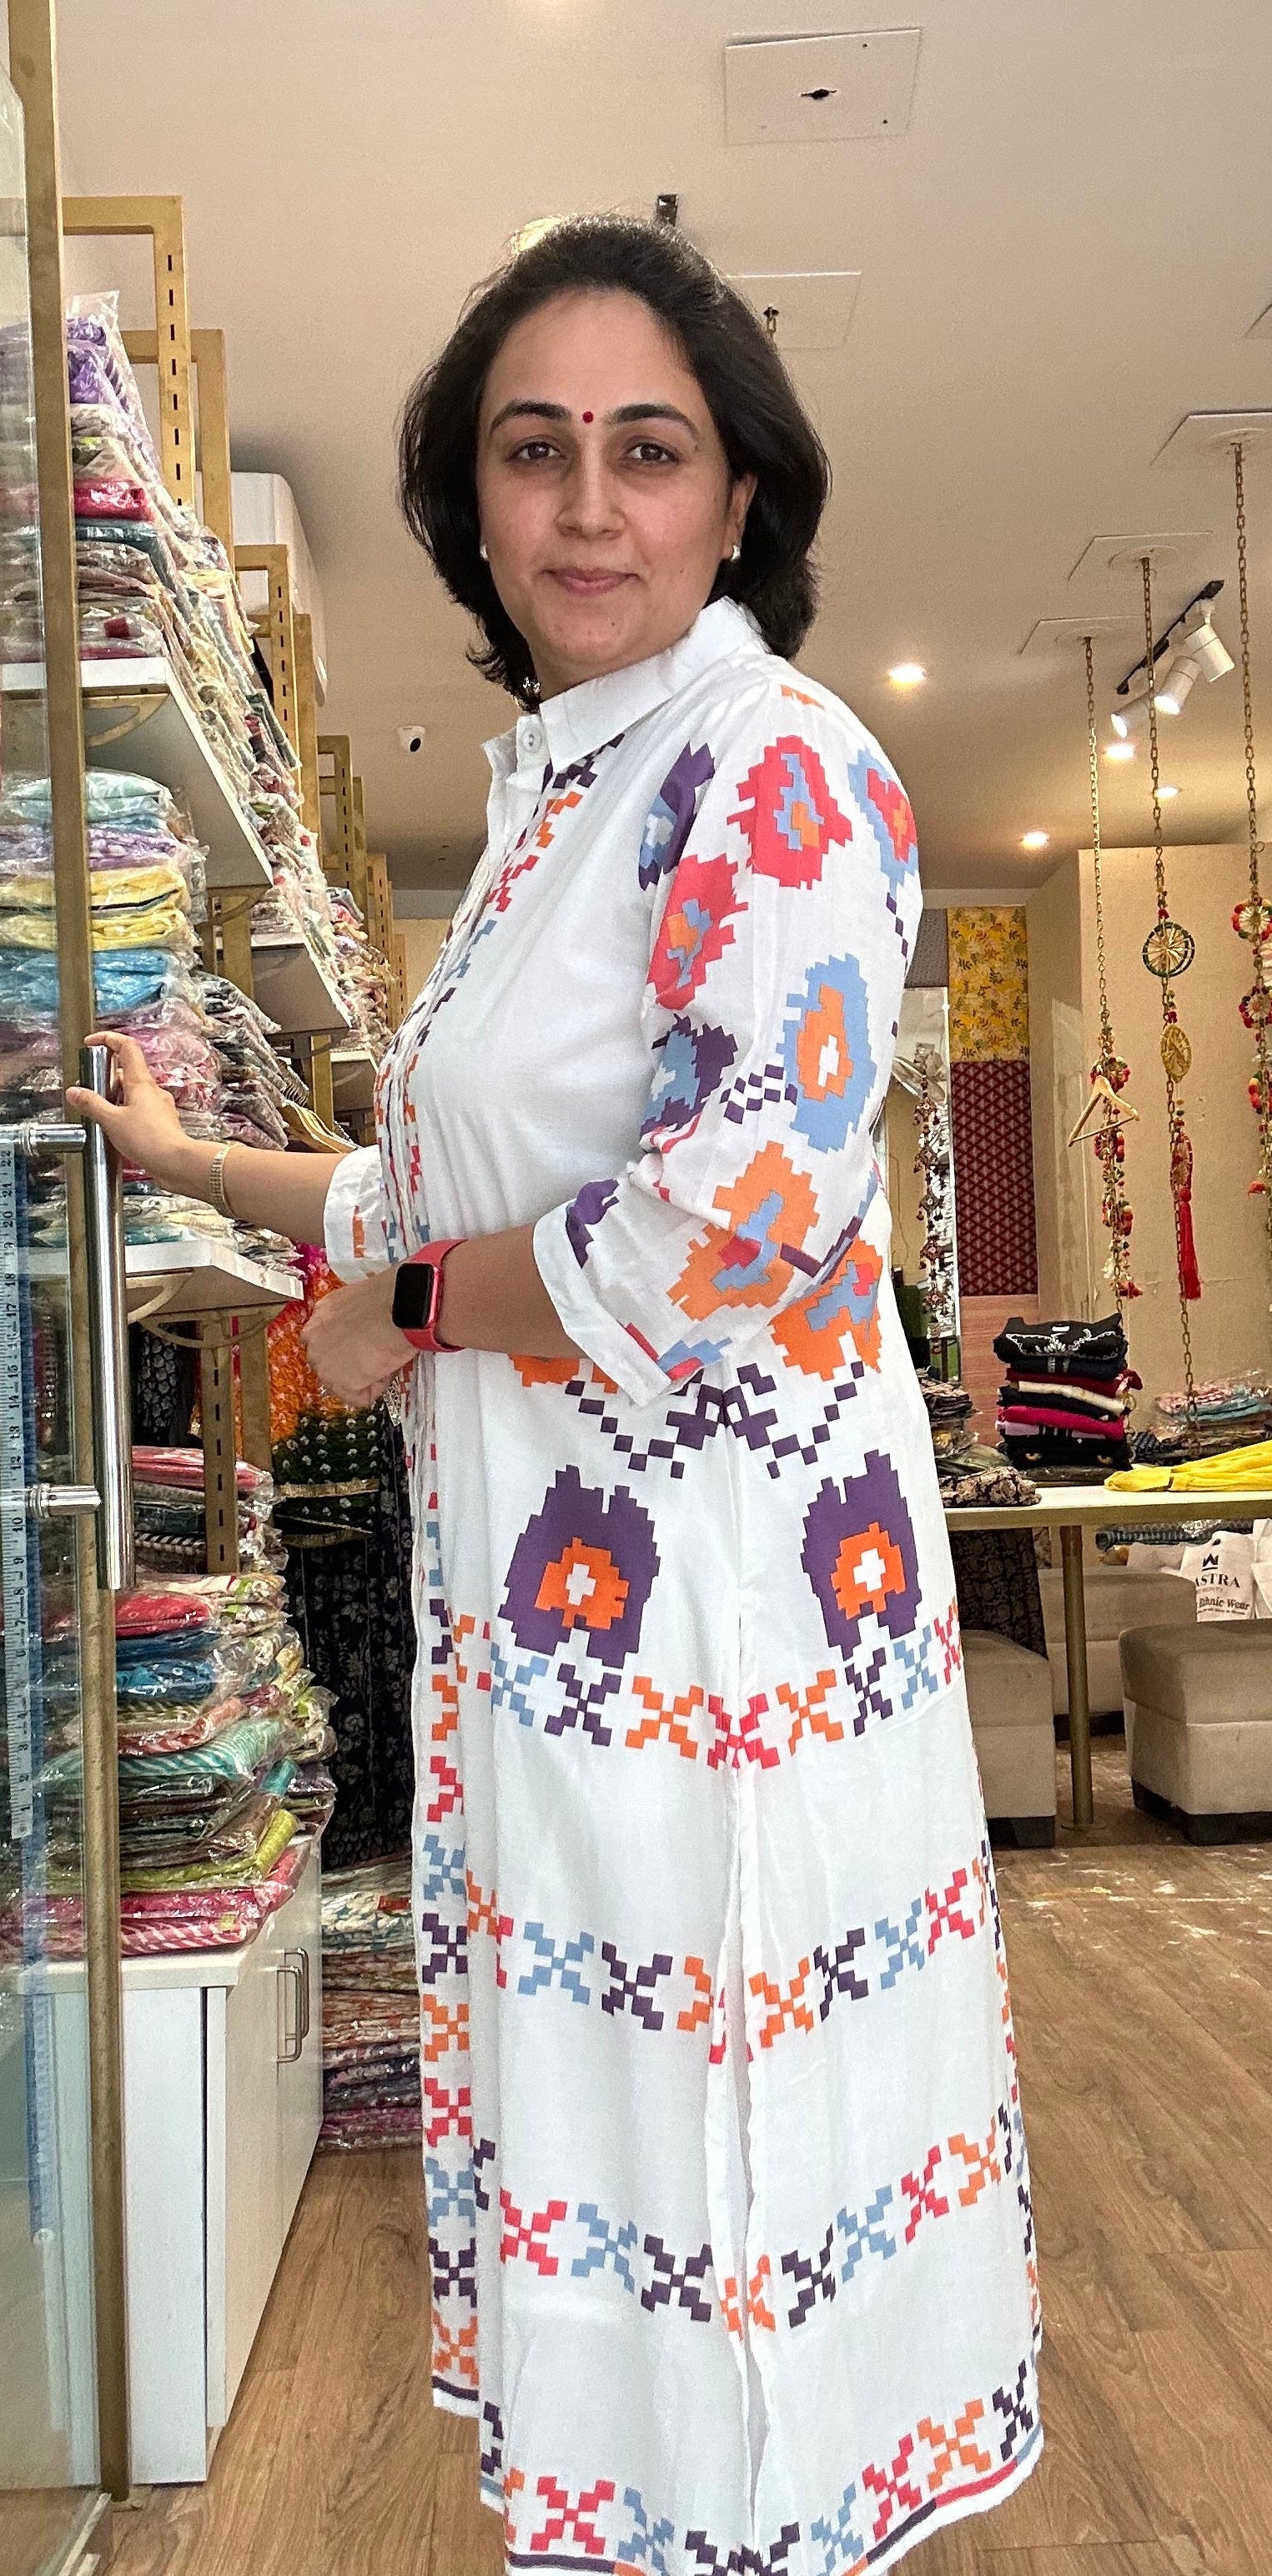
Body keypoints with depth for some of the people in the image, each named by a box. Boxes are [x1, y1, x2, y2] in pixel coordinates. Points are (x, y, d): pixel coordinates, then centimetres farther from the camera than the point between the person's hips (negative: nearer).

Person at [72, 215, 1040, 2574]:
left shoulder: (777, 769, -10)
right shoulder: (550, 805, 17)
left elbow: (737, 1216, -23)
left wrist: (411, 1309, -9)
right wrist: (198, 1162, 32)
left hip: (703, 1590, -8)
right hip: (545, 1585, 9)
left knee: (705, 2157, 4)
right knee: (582, 2114, 18)